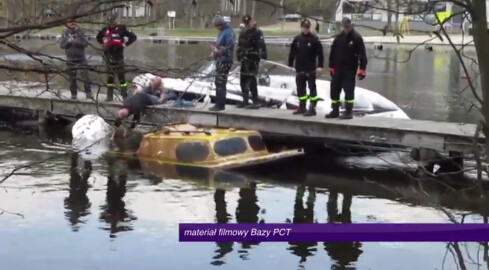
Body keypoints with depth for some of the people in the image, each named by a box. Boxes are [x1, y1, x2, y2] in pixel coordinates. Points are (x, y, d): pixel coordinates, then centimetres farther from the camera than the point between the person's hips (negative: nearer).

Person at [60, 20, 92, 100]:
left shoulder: (80, 33, -4)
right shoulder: (65, 34, 1)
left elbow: (86, 43, -12)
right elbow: (61, 45, -2)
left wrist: (77, 42, -25)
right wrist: (68, 42, -19)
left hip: (81, 58, -2)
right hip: (70, 60, 2)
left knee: (85, 76, -8)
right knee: (72, 78, 6)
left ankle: (88, 93, -4)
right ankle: (73, 94, 14)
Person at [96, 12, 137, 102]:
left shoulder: (122, 28, -6)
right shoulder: (105, 29, 9)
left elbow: (133, 37, -6)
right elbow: (98, 37, 28)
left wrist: (125, 44, -9)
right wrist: (103, 43, 13)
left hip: (118, 53, -5)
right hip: (108, 53, 5)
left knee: (121, 74, -4)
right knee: (110, 75, 8)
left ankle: (124, 95, 0)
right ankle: (110, 96, 13)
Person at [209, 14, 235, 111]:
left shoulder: (228, 32, -15)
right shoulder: (222, 31, 15)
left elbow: (229, 47, -23)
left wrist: (218, 51, -23)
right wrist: (215, 47, 8)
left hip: (225, 60, -10)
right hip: (220, 60, 10)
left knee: (220, 83, -10)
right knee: (219, 83, 15)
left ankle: (220, 105, -7)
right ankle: (220, 104, 23)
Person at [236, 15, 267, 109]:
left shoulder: (257, 33, -9)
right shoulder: (243, 33, 17)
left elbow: (261, 46, -18)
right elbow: (240, 46, 25)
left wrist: (261, 55, -26)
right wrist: (239, 56, 18)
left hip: (253, 60, -9)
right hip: (245, 60, 9)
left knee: (251, 80, -12)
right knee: (243, 80, 13)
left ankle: (255, 102, -11)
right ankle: (245, 101, 23)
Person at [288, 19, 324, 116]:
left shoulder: (314, 39, -6)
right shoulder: (297, 39, 7)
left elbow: (320, 53, -9)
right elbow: (292, 53, 13)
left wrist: (320, 66, -15)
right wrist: (290, 64, 12)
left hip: (311, 69, -5)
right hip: (300, 69, 5)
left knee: (312, 88, -3)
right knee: (300, 88, 12)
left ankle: (312, 108, -3)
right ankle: (302, 107, 22)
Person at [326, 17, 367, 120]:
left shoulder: (357, 38, -8)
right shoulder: (339, 37, 6)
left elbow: (362, 54, -11)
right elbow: (332, 53, 12)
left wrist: (362, 69, -16)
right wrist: (331, 67, 11)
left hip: (350, 69, -5)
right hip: (338, 68, 5)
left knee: (349, 90, -3)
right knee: (334, 89, 7)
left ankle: (348, 112, 3)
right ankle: (335, 111, 18)